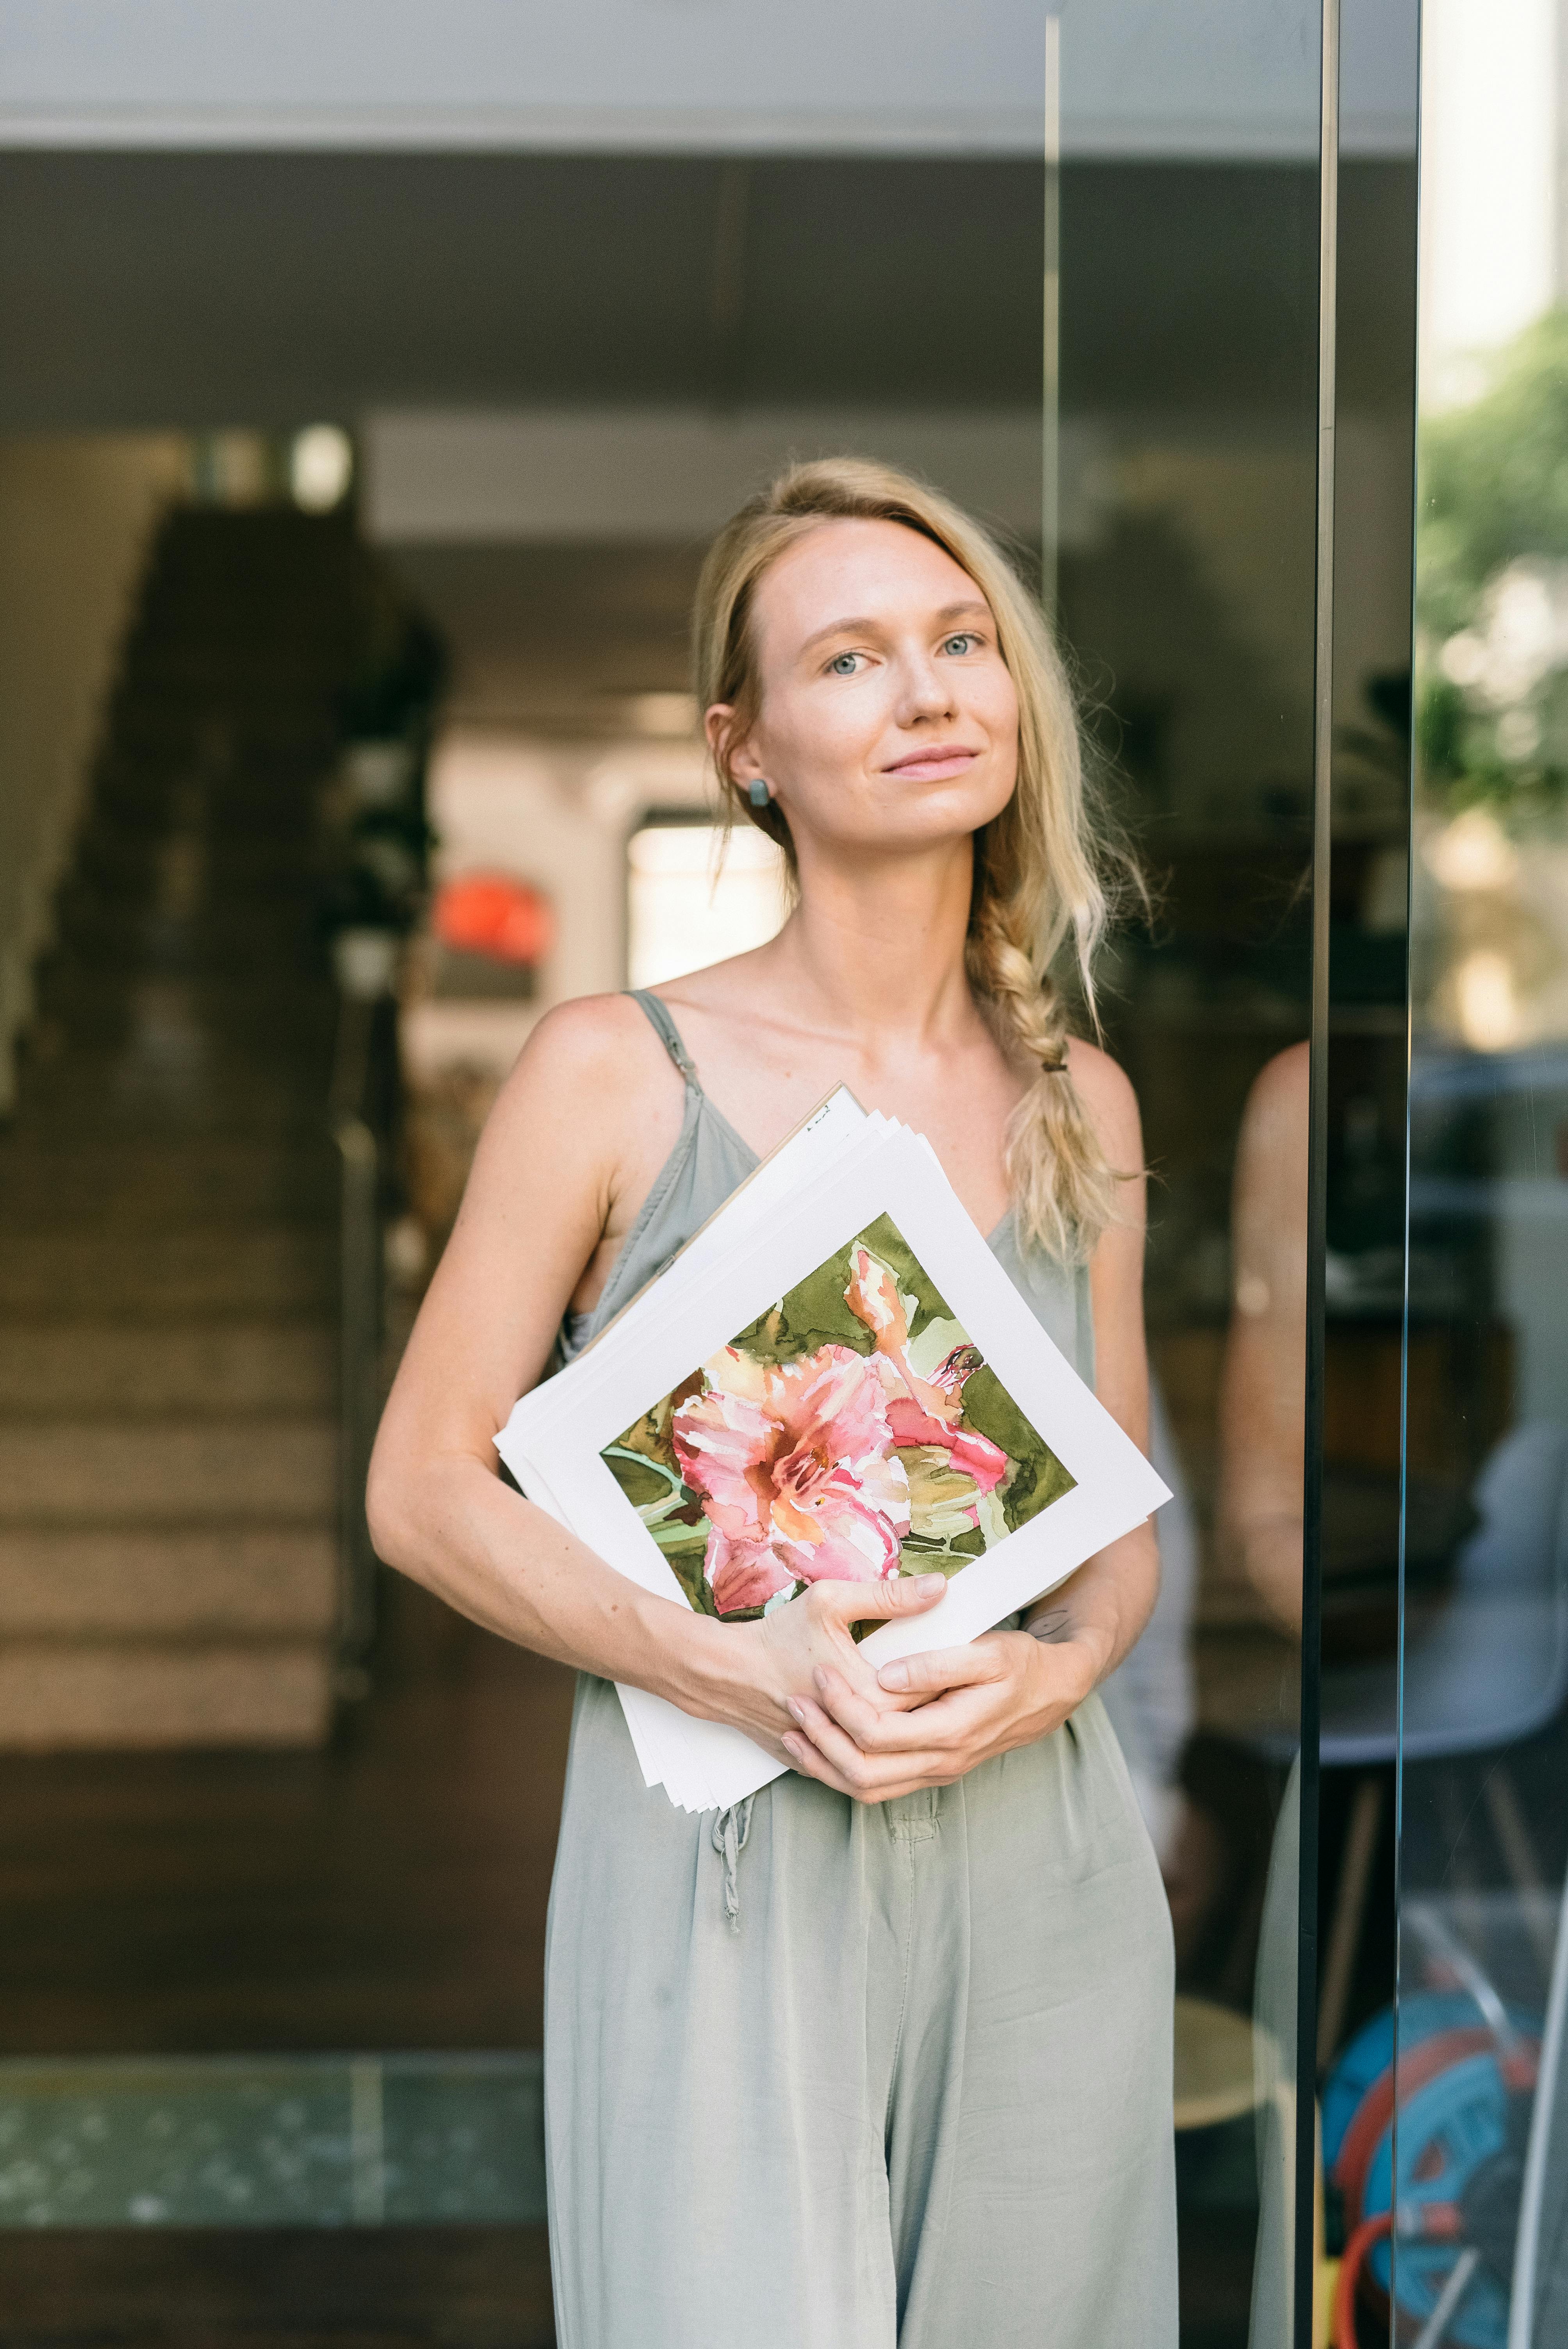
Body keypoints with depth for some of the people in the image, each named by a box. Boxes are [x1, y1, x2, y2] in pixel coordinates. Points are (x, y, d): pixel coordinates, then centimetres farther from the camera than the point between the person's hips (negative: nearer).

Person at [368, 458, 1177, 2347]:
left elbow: (1123, 1520, 14)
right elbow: (425, 1489, -4)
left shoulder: (1083, 1107, 7)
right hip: (722, 1867, -4)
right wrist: (727, 1668, -17)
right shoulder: (617, 1071, -5)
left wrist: (1059, 1669, -8)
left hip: (1035, 1863, 4)